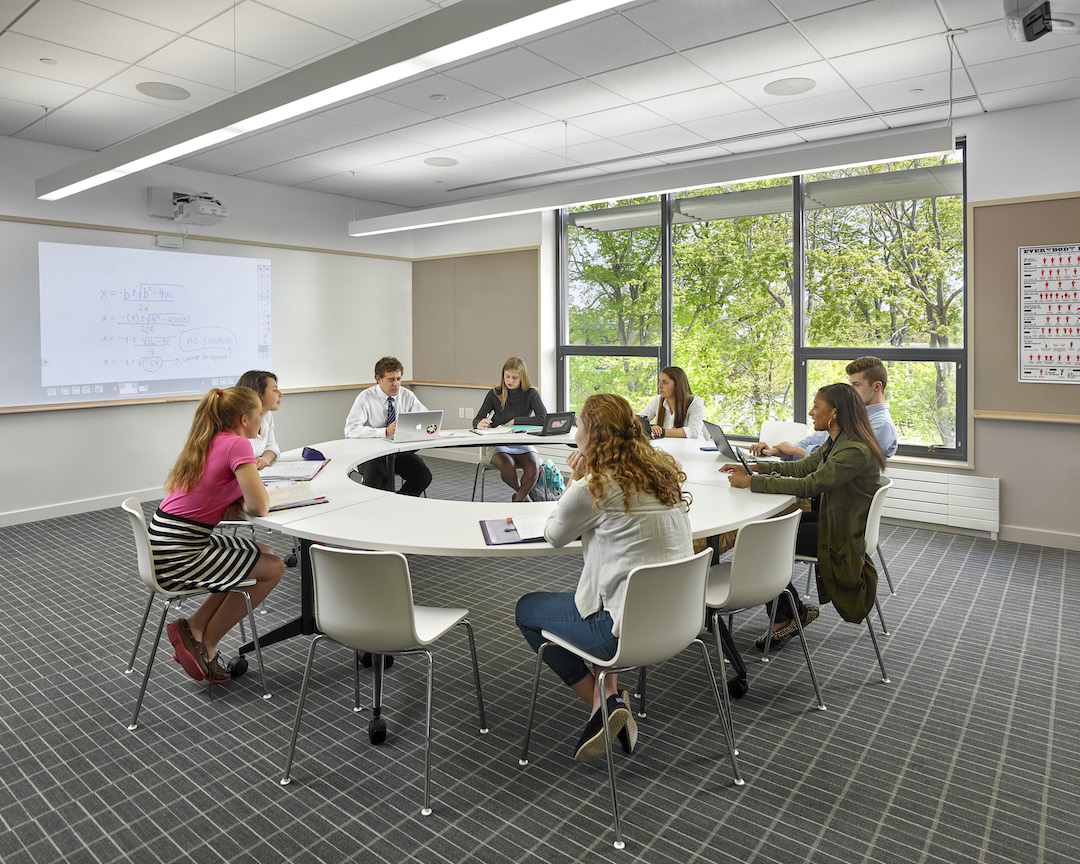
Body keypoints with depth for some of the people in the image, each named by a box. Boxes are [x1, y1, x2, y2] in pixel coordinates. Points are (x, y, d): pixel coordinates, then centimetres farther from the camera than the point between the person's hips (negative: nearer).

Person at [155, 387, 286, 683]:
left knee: (262, 554, 18)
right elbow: (260, 507, -20)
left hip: (163, 544, 9)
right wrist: (244, 503, 1)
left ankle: (194, 626, 14)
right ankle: (206, 645, 9)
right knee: (273, 568, 1)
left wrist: (238, 502, 0)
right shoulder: (237, 444, -17)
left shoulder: (206, 442, 11)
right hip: (179, 556, -9)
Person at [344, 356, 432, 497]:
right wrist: (385, 432, -31)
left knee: (424, 476, -21)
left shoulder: (407, 396, 3)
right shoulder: (365, 398, -8)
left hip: (399, 451, 4)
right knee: (375, 477, -34)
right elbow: (351, 430, -20)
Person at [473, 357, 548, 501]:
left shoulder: (531, 393, -1)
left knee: (532, 469, -32)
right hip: (499, 445, 0)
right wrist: (480, 423, -23)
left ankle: (517, 500, -4)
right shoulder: (494, 394, 3)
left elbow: (543, 419, -14)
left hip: (523, 445, 0)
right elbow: (476, 421, 2)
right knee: (507, 468, -33)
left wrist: (515, 422, -16)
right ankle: (523, 493, 1)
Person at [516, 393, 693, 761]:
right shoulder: (664, 469, 4)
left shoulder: (594, 487, -18)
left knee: (527, 609, 15)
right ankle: (610, 694, 24)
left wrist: (575, 480, 3)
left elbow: (554, 535, 0)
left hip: (632, 627, -8)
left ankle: (602, 703, 12)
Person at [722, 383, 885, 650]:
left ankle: (794, 612, 9)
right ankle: (784, 617, 5)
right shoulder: (835, 442, 6)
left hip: (843, 536, -9)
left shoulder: (856, 452, -25)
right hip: (830, 520, 9)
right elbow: (802, 467, 15)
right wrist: (756, 467, 4)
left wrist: (752, 482, -26)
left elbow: (809, 485, -28)